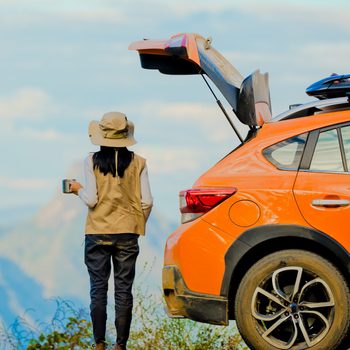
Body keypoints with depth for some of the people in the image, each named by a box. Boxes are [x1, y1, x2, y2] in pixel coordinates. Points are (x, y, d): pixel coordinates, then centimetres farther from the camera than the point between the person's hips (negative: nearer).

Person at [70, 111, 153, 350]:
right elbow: (147, 201, -3)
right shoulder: (137, 163, -2)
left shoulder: (93, 161, -6)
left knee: (98, 289, 7)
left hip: (98, 232, -1)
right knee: (124, 290, 6)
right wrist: (139, 223, 14)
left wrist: (78, 190, 11)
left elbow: (91, 200, -10)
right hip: (127, 233, 1)